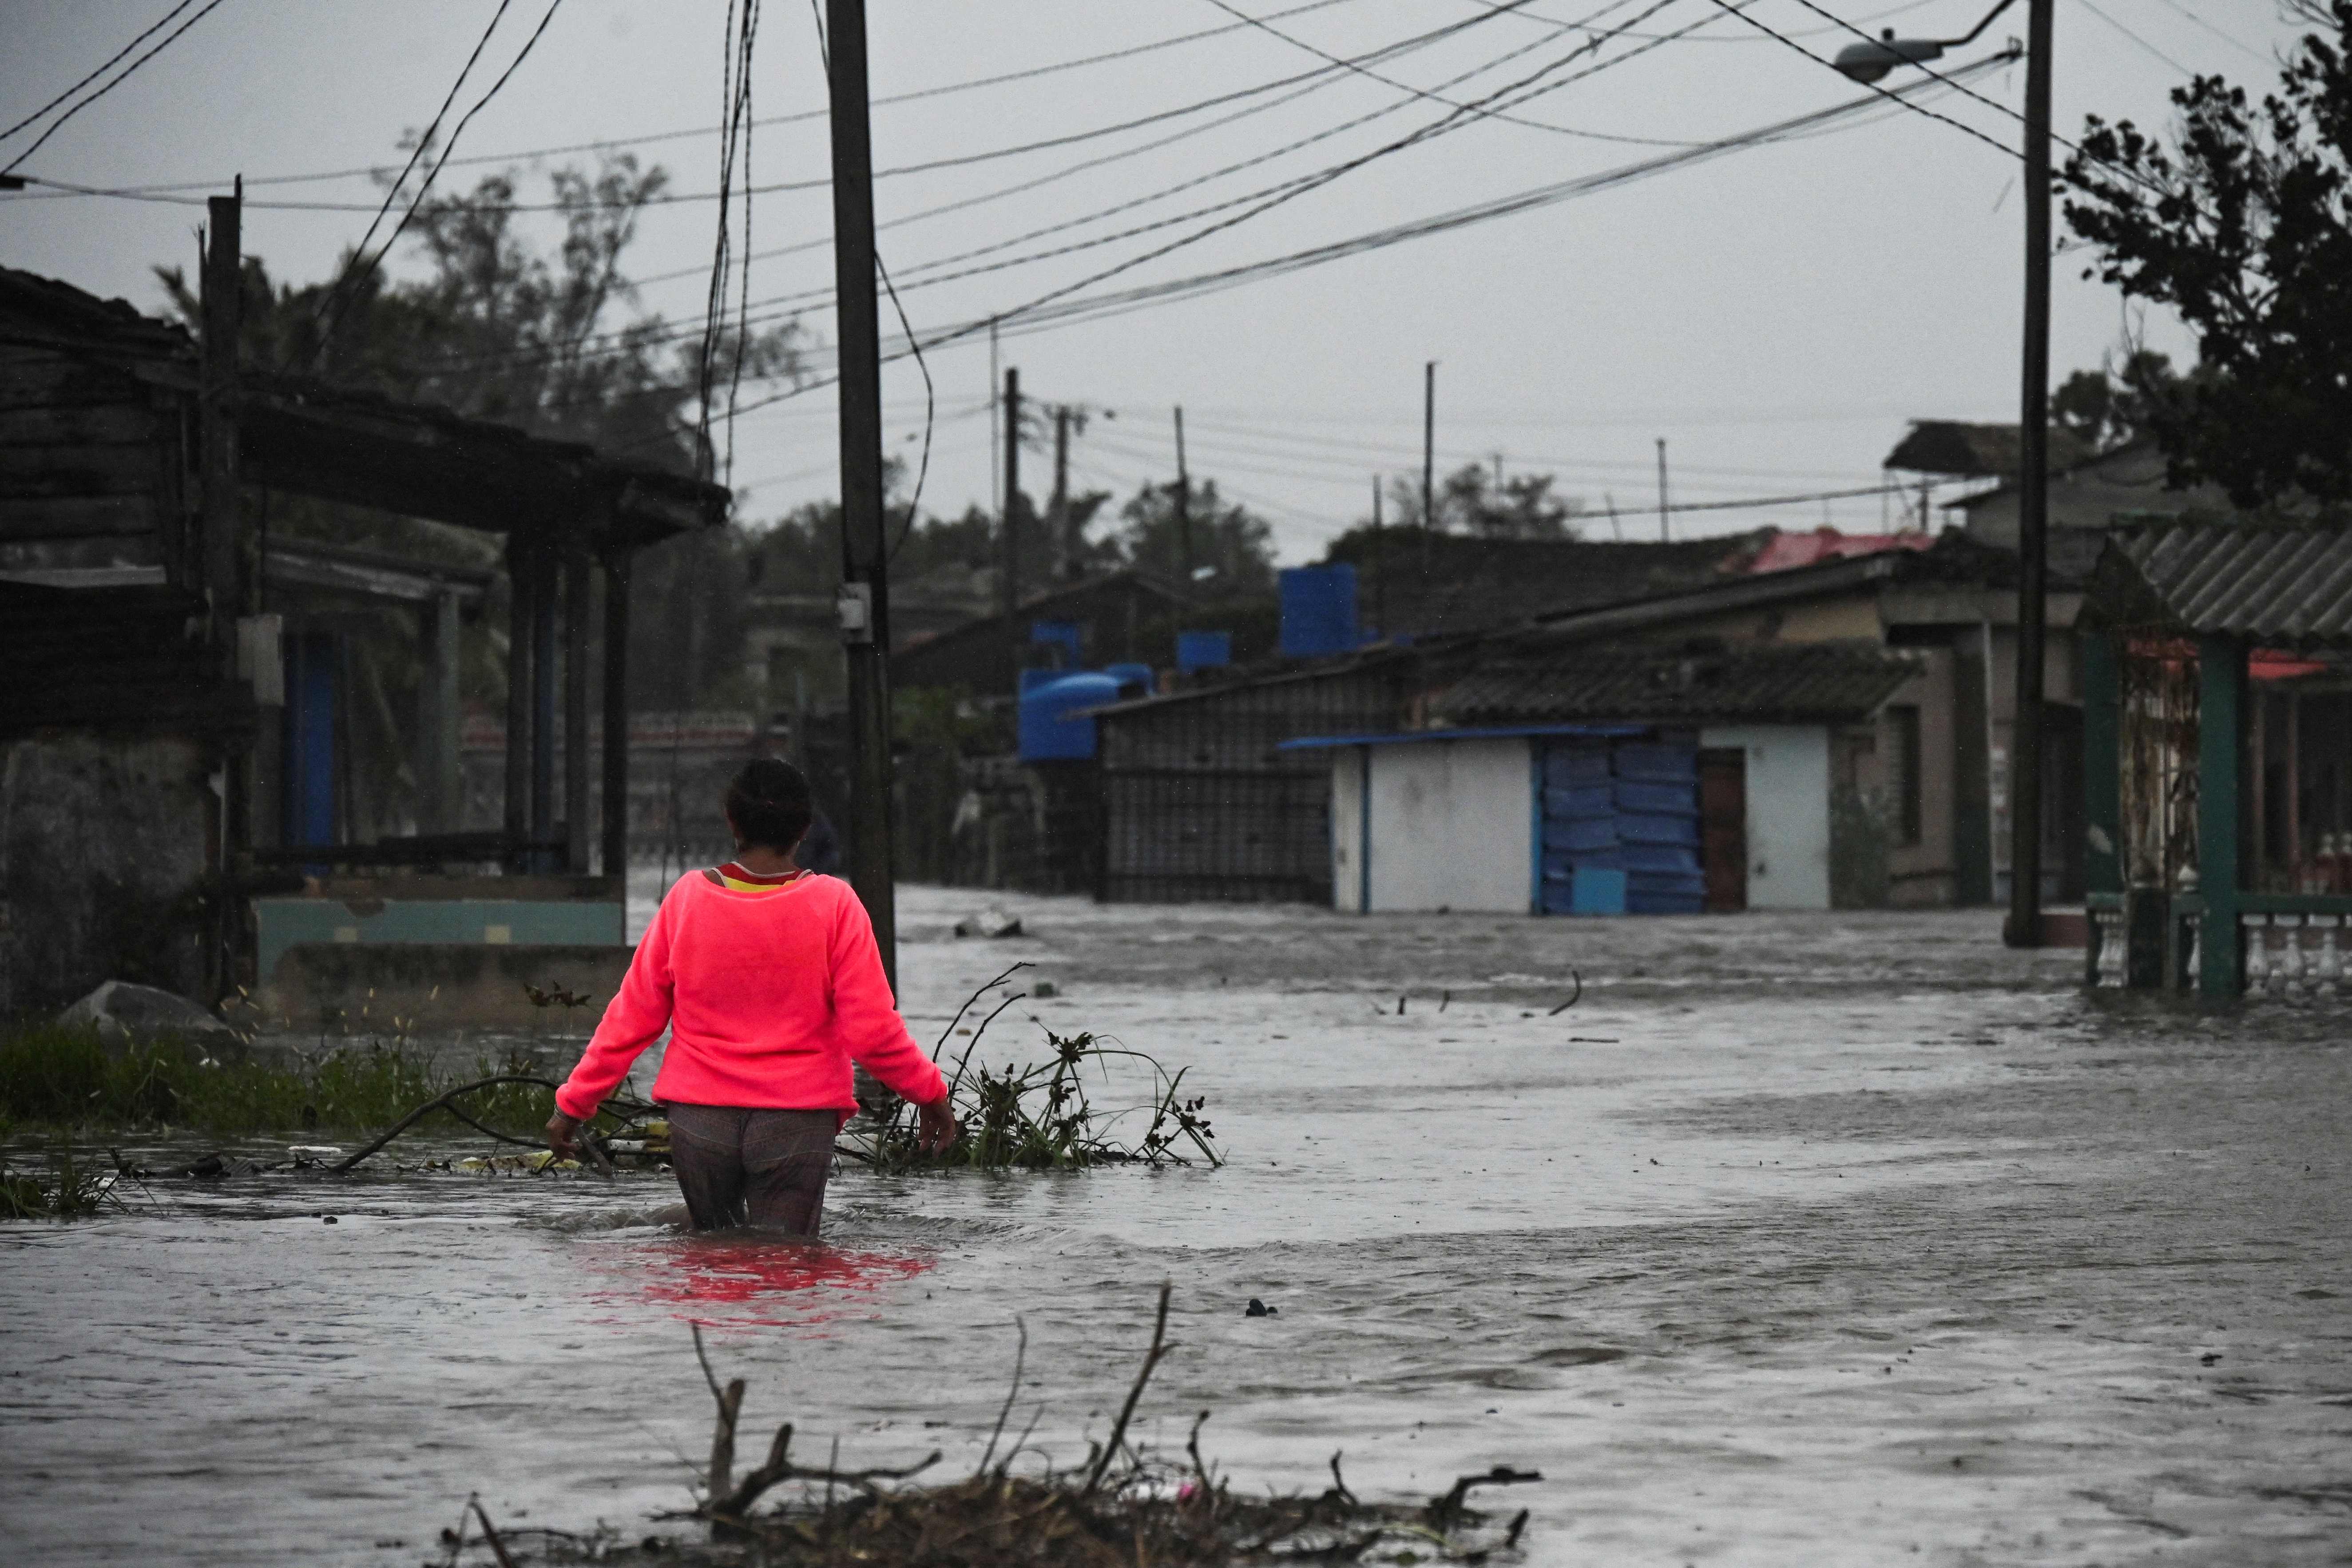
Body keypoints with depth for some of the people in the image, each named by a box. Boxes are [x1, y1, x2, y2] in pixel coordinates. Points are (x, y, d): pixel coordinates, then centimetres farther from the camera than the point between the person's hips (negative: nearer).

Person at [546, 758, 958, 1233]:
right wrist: (930, 1092, 9)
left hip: (700, 1119, 2)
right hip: (798, 1120, -2)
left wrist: (574, 1102, 14)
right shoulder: (834, 904, -5)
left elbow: (634, 1017, 4)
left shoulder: (688, 897, 0)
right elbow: (872, 1031, -7)